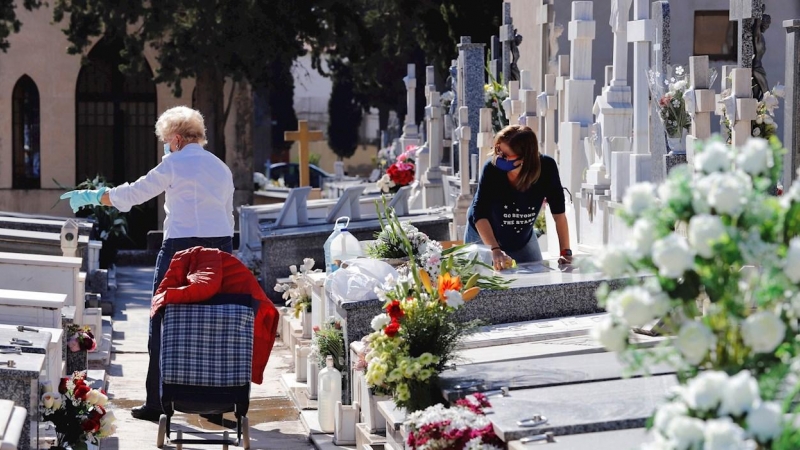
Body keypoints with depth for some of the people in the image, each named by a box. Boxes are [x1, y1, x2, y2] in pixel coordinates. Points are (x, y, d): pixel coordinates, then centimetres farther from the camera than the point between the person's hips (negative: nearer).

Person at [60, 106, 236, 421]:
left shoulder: (175, 164, -4)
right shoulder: (221, 168, 14)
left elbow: (132, 193, 1)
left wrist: (92, 197, 14)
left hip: (182, 246, -6)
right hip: (220, 246, 6)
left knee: (163, 327, 3)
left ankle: (156, 403, 4)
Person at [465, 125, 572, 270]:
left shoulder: (546, 167, -27)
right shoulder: (492, 169, -31)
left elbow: (558, 212, -20)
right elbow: (480, 213, -33)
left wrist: (565, 252, -24)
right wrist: (495, 250, -45)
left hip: (523, 240, 2)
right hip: (484, 237, -2)